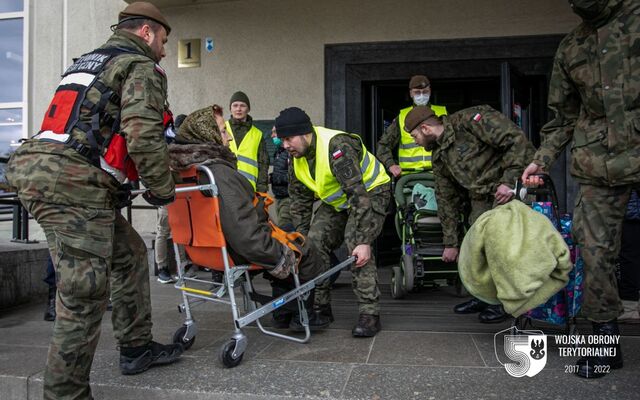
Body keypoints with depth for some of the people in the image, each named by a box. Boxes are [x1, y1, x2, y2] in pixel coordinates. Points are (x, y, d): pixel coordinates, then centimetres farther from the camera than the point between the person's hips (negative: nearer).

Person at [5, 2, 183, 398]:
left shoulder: (88, 61, 30)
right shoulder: (142, 67, 1)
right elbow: (143, 136, -14)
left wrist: (117, 186, 26)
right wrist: (162, 189, -1)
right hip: (73, 184, -10)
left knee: (129, 254, 20)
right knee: (84, 297, -6)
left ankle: (137, 347, 29)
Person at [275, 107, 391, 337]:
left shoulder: (337, 146, -34)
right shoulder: (296, 159, -7)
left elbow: (358, 194, -39)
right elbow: (299, 201, 3)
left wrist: (363, 241, -42)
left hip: (371, 191, -8)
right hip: (337, 201, 8)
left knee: (355, 244, -27)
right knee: (315, 242, -6)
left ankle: (369, 313, -19)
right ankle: (320, 306, 7)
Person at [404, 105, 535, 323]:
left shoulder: (470, 120, -13)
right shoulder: (439, 157, 12)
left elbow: (517, 140, -20)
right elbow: (447, 200, 16)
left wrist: (509, 181, -26)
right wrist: (451, 242, 16)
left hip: (512, 188, -8)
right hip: (481, 197, 8)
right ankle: (483, 297, 24)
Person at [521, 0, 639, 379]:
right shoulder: (570, 48, 16)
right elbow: (563, 118, 20)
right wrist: (541, 161, 10)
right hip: (599, 163, 3)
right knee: (596, 250, 1)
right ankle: (606, 340, 12)